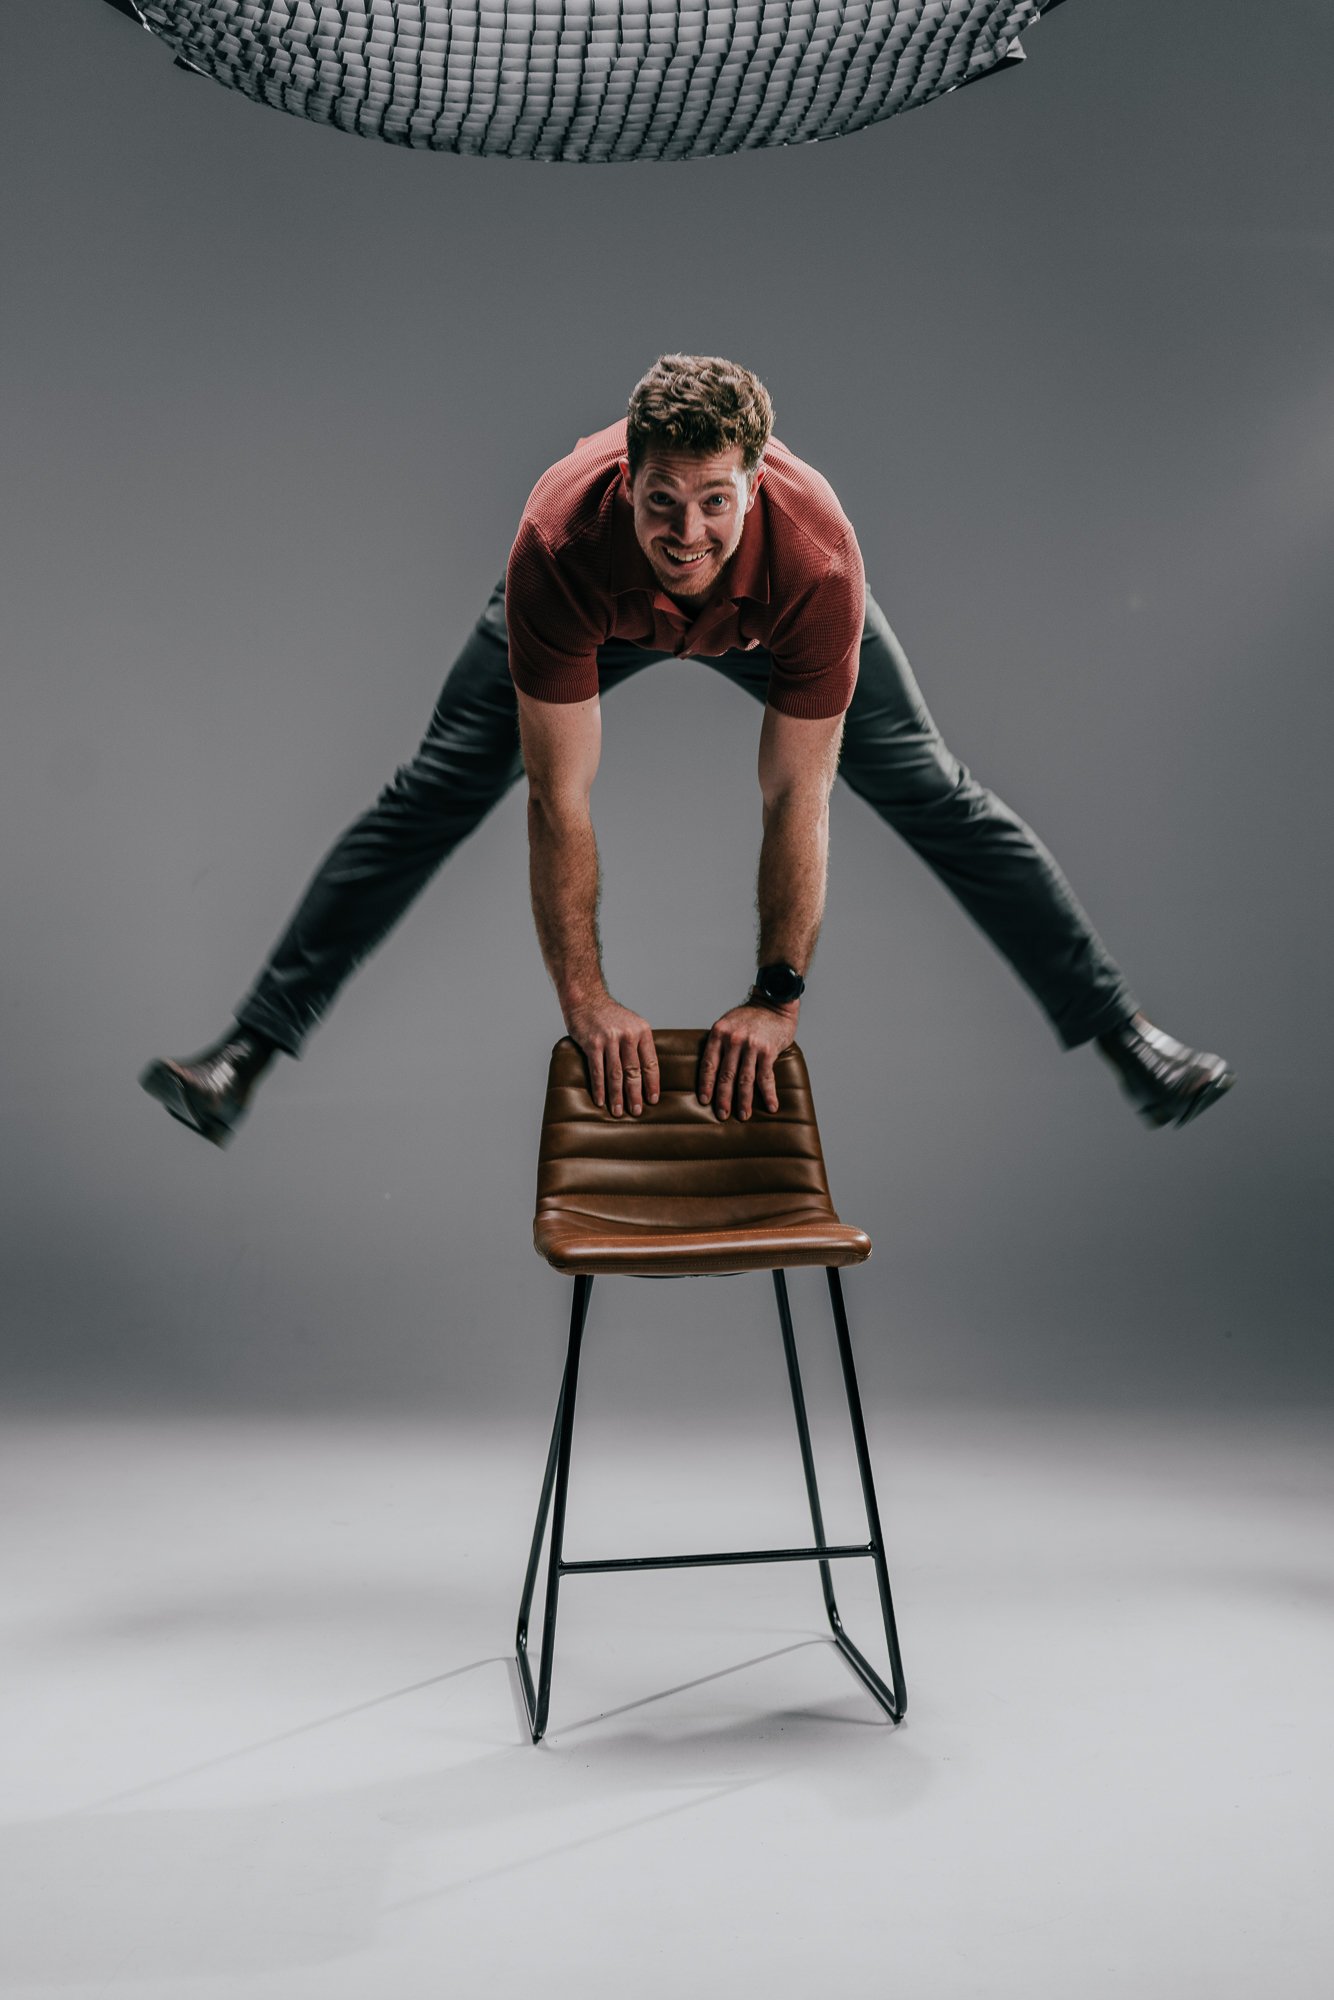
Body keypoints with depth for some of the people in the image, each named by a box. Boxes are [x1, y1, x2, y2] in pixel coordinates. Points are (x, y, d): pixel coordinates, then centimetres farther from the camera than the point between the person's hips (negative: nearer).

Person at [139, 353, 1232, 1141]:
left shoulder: (816, 557, -44)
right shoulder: (561, 546, -44)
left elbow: (797, 802, -36)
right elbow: (560, 798, -38)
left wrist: (777, 998, -34)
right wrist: (585, 998, -36)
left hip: (764, 619, 0)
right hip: (601, 615, 0)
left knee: (936, 795, -3)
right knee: (433, 793, -5)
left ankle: (1127, 1037, 9)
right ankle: (252, 1049, 5)